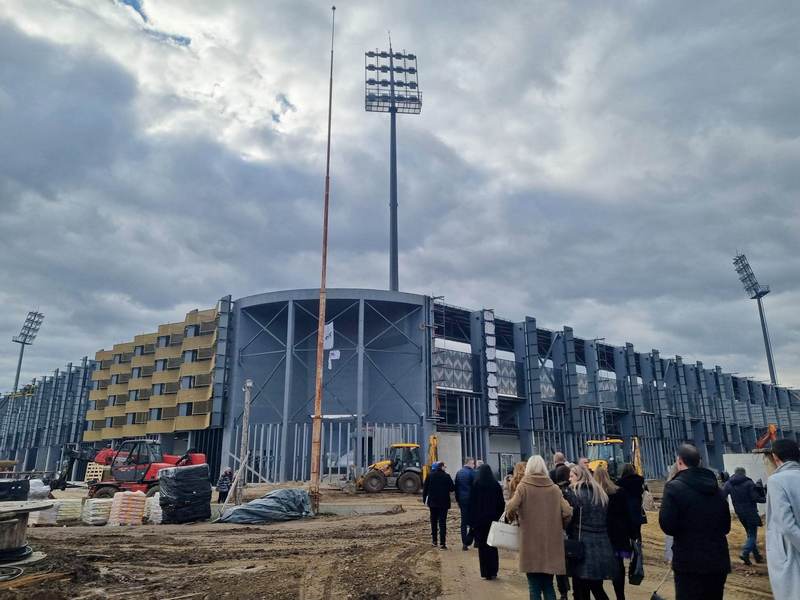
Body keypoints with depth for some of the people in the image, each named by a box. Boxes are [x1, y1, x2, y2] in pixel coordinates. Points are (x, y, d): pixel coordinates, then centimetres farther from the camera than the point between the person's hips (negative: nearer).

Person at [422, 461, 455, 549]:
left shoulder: (430, 476, -2)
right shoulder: (446, 476, -10)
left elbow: (425, 488, -1)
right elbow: (452, 488, -7)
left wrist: (425, 499, 7)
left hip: (433, 502, 3)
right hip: (444, 503, -3)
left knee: (433, 522, 17)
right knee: (442, 522, 0)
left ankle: (434, 541, 23)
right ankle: (442, 543, -5)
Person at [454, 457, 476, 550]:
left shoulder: (459, 472, 8)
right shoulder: (472, 472, -12)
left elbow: (456, 487, 12)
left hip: (462, 499, 6)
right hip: (471, 499, -6)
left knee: (464, 521, 10)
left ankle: (464, 543, 10)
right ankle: (468, 541, -3)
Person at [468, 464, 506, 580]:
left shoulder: (476, 485, -8)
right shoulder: (496, 485, -2)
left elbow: (472, 504, -7)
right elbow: (502, 503, 1)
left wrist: (471, 521, -2)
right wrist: (498, 516, 8)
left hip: (480, 520, -3)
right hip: (493, 520, 3)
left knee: (483, 546, 4)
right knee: (493, 546, 14)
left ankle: (486, 573, 4)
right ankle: (493, 572, 16)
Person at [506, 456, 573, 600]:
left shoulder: (523, 486, -6)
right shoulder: (554, 488, 3)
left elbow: (511, 508, -18)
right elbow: (567, 513, -2)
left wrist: (513, 516, 3)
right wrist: (559, 527, 15)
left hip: (531, 543, -3)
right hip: (551, 542, 3)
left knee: (534, 587, 7)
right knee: (548, 585, 16)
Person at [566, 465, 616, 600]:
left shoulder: (574, 492, -8)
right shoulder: (601, 493, 12)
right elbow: (605, 518, 16)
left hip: (582, 544, -7)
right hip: (602, 546, 7)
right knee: (597, 588, 17)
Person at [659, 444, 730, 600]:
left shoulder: (674, 487, -13)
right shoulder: (716, 488, 8)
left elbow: (667, 526, -17)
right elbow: (726, 526, 16)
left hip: (689, 563, -6)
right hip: (718, 561, 6)